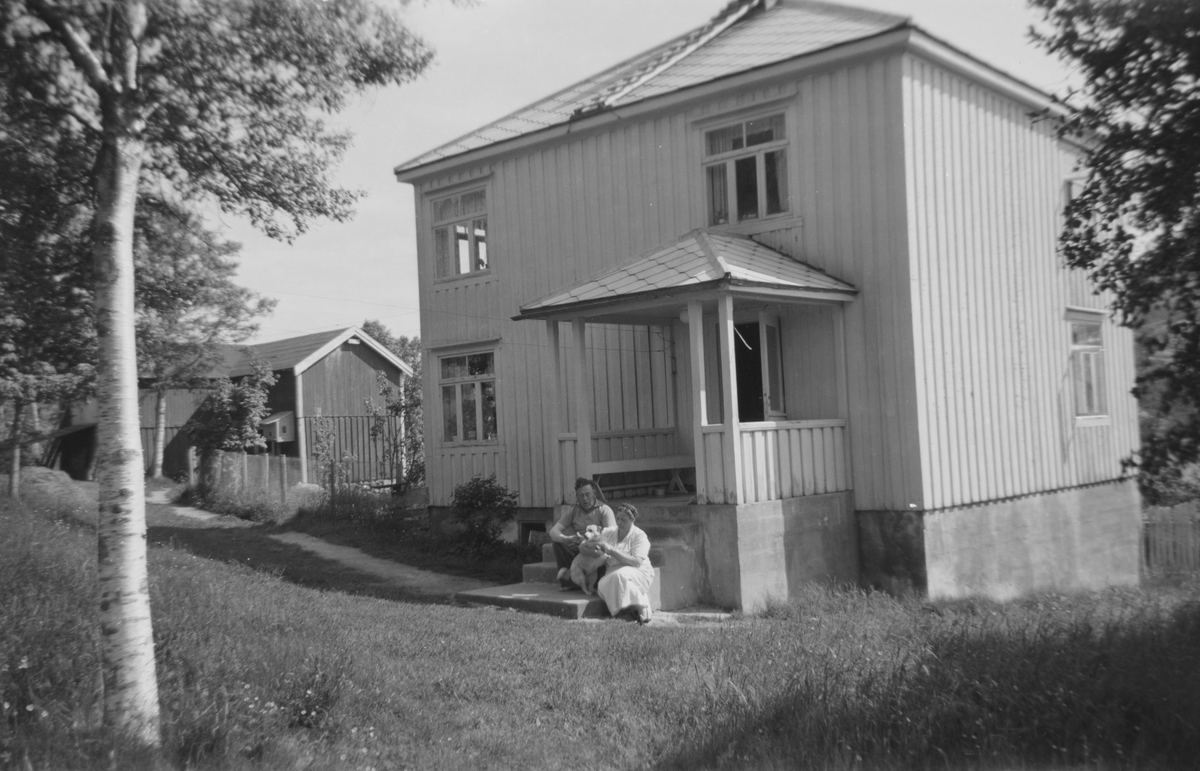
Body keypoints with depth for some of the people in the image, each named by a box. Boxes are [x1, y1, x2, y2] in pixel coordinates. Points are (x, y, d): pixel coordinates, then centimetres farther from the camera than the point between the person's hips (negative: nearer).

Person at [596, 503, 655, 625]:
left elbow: (637, 562, -18)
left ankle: (641, 612, -29)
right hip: (614, 572, 4)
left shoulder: (639, 535, -4)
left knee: (619, 575, -37)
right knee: (603, 586, -29)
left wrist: (612, 551, -24)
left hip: (638, 573, -4)